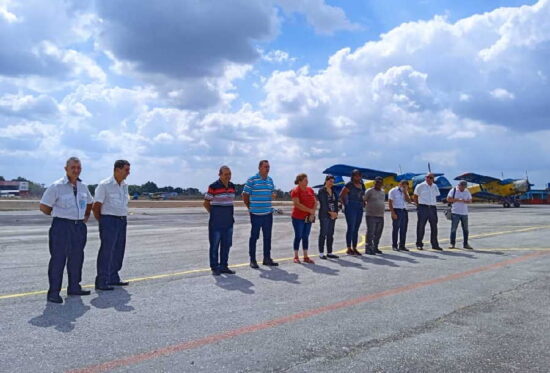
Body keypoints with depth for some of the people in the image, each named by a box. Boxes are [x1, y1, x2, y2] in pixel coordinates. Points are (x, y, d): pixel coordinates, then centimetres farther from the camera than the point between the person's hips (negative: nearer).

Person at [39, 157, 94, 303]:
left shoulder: (83, 186, 9)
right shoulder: (56, 186, -9)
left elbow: (89, 202, 27)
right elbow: (44, 207, -7)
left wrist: (86, 216, 17)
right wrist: (58, 215, 3)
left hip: (79, 226, 7)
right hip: (61, 226, -6)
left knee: (76, 258, 13)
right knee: (58, 259, -4)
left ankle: (74, 287, 26)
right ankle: (53, 292, 3)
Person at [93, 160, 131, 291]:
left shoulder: (125, 185, 11)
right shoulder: (104, 185, -10)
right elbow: (96, 207, -9)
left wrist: (123, 218, 12)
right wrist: (102, 222, -3)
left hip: (122, 221, 7)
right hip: (109, 220, -7)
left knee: (119, 250, 12)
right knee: (106, 251, -5)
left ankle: (113, 278, 24)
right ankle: (101, 282, 0)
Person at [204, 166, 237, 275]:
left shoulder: (232, 186, 7)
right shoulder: (213, 187, -12)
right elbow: (206, 203, -4)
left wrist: (229, 214, 14)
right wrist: (214, 214, 2)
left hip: (228, 221, 6)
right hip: (216, 221, -6)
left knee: (226, 244, 10)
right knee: (214, 244, 1)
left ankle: (224, 266, 20)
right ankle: (215, 267, 9)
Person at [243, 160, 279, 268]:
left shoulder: (270, 180, 11)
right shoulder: (252, 180, -7)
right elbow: (245, 195, -3)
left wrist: (273, 195, 0)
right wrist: (250, 207, 0)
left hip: (268, 213, 6)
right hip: (256, 214, -6)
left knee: (267, 237, 11)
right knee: (254, 236, 1)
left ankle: (267, 258, 22)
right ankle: (252, 260, 9)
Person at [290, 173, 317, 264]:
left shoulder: (310, 190, 9)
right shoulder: (295, 191, -10)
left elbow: (315, 202, 8)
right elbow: (297, 204, -20)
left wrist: (313, 213, -8)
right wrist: (310, 210, -20)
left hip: (308, 218, 6)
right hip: (298, 217, -6)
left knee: (306, 237, 9)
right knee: (298, 236, 0)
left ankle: (306, 257, 15)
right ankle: (296, 257, 10)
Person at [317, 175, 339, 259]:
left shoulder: (333, 191, 15)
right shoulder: (321, 191, -4)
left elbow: (336, 202, 10)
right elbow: (324, 203, -12)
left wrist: (336, 212, -4)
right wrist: (330, 212, -16)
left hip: (333, 215, 6)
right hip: (324, 215, -6)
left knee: (330, 234, 8)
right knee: (323, 233, -3)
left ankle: (329, 252, 13)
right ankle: (321, 253, 1)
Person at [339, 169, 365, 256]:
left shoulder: (362, 185, 14)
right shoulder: (349, 185, -6)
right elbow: (341, 196, -8)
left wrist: (363, 203, 10)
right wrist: (345, 205, -8)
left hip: (360, 209, 6)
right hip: (351, 208, -6)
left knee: (356, 229, 9)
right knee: (351, 228, -5)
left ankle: (354, 248, 14)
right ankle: (349, 249, 0)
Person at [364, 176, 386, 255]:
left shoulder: (383, 192, 16)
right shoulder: (370, 191, -4)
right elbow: (364, 200, -3)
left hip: (380, 216, 7)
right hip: (371, 215, -7)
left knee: (378, 234, 9)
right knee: (370, 232, -8)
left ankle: (375, 248, 19)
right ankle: (368, 249, -5)